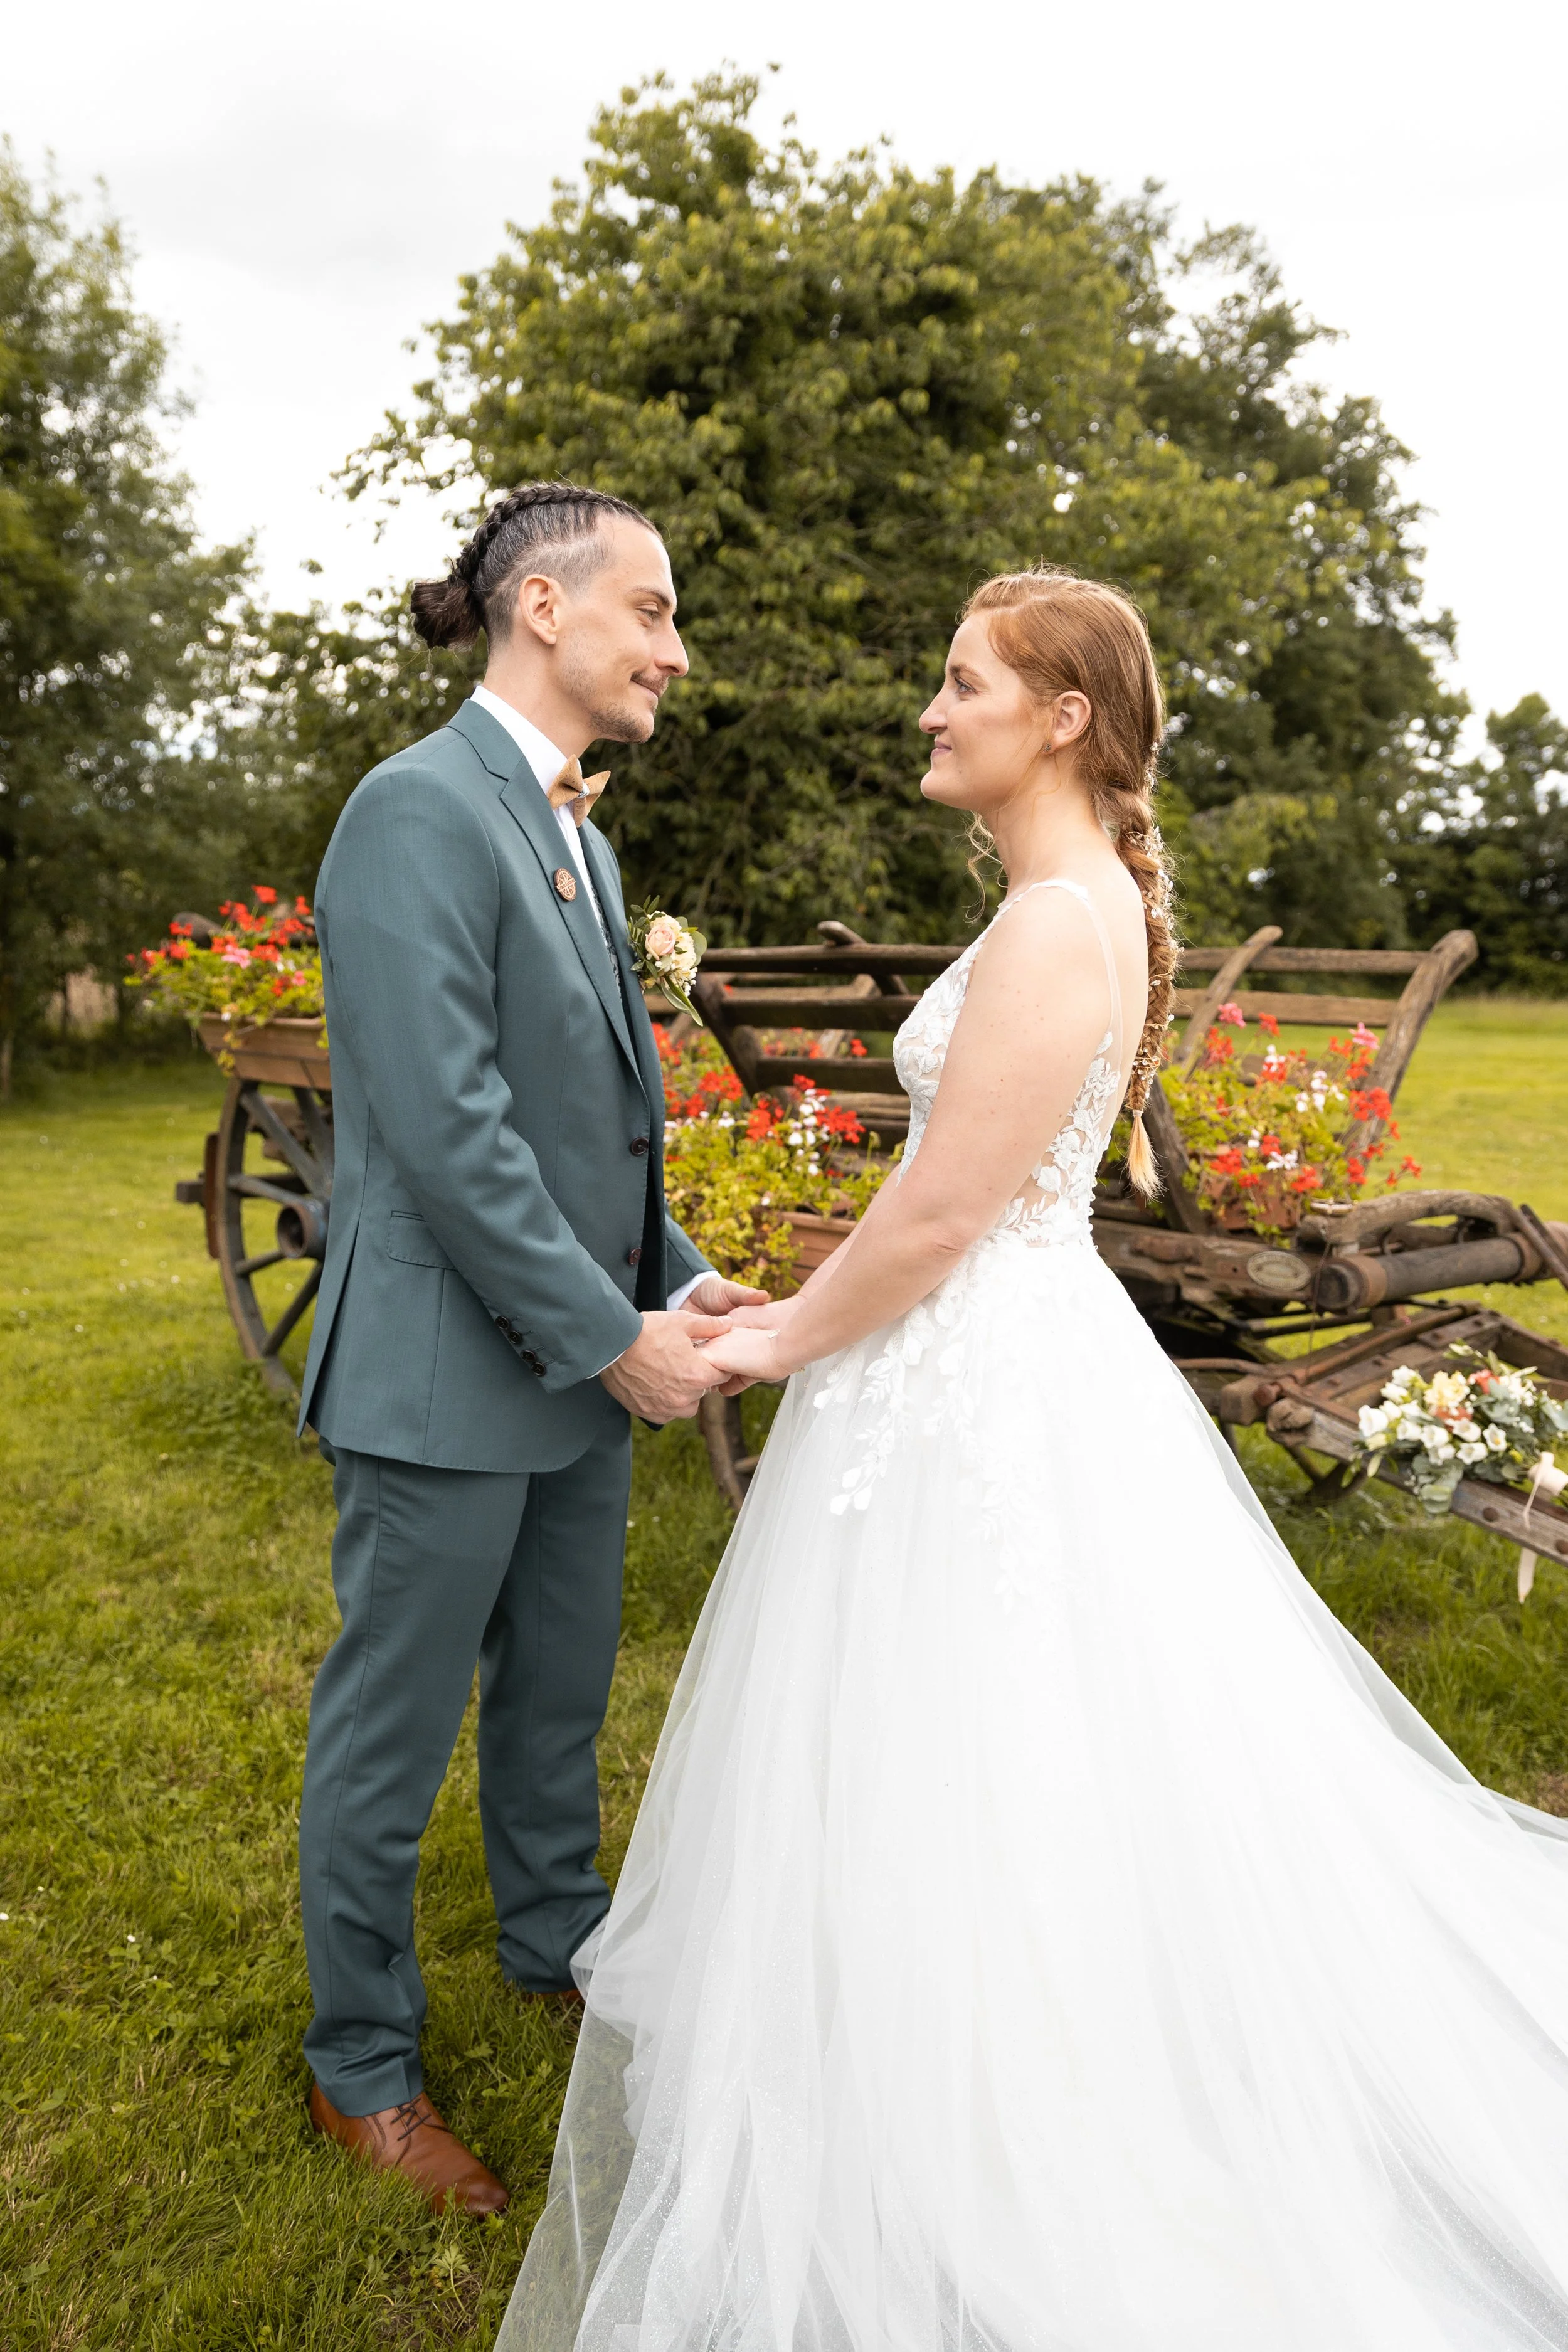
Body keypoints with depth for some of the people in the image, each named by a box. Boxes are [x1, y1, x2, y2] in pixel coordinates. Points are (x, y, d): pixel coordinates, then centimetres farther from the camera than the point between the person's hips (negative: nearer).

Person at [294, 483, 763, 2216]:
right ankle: (360, 2066, 33)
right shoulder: (419, 809, -17)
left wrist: (675, 1281, 4)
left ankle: (555, 1939, 48)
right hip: (448, 1377, -8)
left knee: (561, 1693, 24)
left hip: (579, 1358, 9)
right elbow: (445, 1128, -24)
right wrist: (613, 1338, -18)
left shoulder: (582, 835, 12)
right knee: (393, 1734, 11)